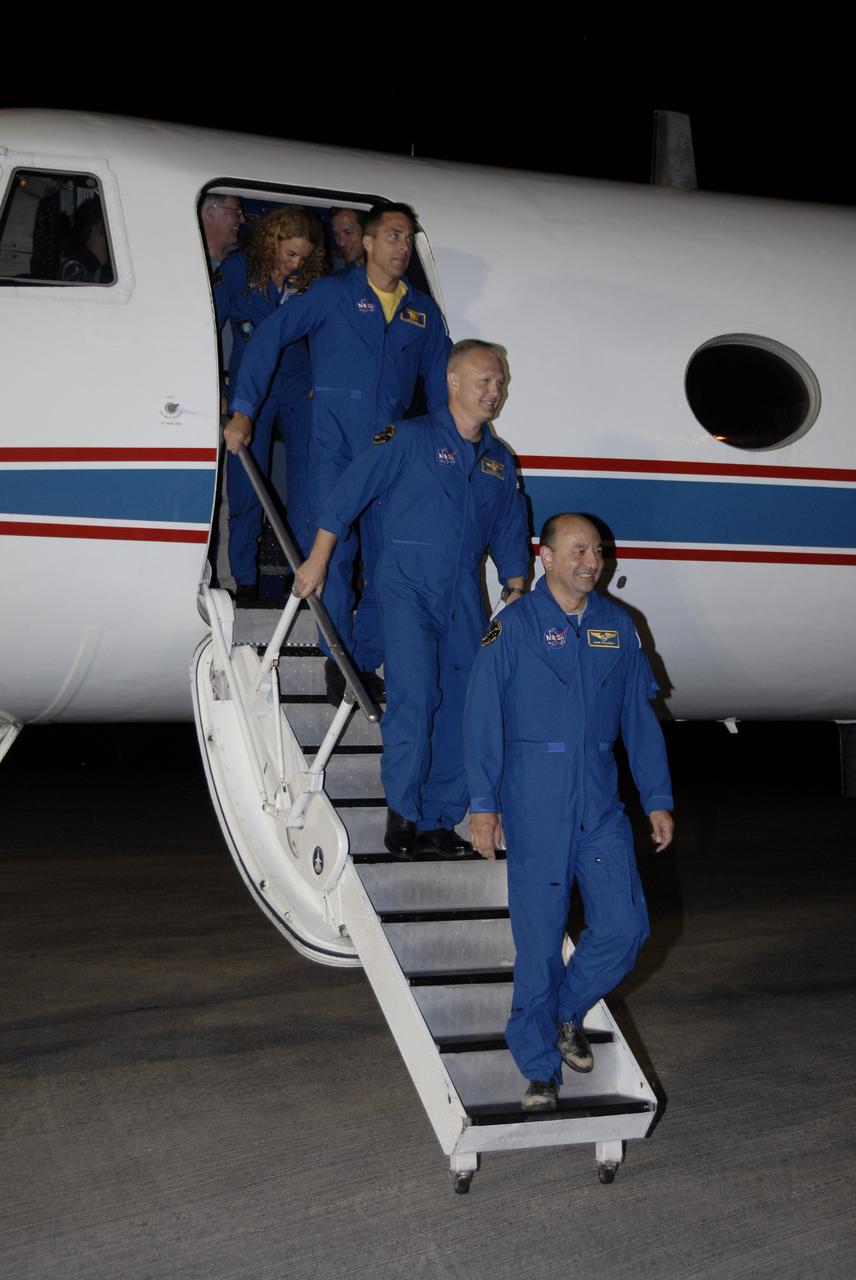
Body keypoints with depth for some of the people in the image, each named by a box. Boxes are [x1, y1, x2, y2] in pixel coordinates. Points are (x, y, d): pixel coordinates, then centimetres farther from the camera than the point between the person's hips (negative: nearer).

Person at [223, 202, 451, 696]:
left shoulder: (424, 311, 12)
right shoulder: (333, 294, 1)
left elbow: (441, 383, 19)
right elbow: (269, 338, -2)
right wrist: (244, 410, -9)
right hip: (336, 445, -3)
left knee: (387, 555, 3)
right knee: (335, 550, -5)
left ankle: (367, 659, 16)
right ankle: (339, 659, 9)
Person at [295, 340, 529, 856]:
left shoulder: (500, 461, 16)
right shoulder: (410, 438, -1)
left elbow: (511, 535, 22)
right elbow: (349, 492, -2)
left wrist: (518, 595, 13)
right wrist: (318, 560, -5)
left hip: (466, 596, 6)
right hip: (408, 585, -5)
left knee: (463, 706, 3)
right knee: (415, 696, -17)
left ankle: (440, 821, 11)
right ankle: (402, 815, -9)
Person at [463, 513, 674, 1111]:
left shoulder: (617, 625, 10)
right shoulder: (514, 626, -3)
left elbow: (641, 717, 13)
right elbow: (483, 718, -6)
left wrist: (659, 799, 11)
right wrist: (483, 803, -12)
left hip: (602, 804, 4)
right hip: (536, 808, -4)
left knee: (626, 927, -2)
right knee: (540, 939, 1)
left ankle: (567, 1012, 25)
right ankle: (540, 1069, 16)